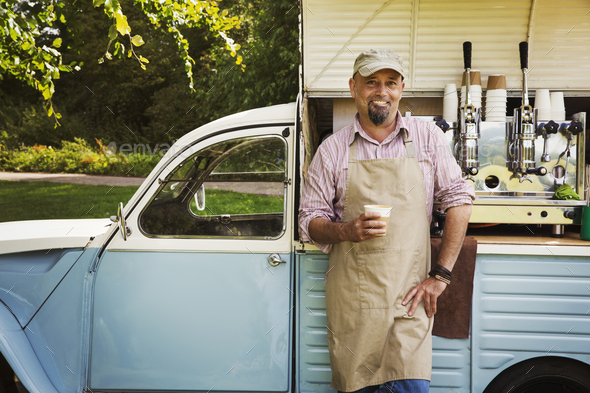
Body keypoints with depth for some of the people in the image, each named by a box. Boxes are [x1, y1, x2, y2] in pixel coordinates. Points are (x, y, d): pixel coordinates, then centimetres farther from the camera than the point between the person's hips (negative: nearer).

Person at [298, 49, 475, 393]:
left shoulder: (427, 137, 6)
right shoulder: (333, 149, 6)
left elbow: (459, 199, 4)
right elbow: (310, 221, 7)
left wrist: (440, 275, -3)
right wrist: (345, 231, -15)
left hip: (410, 295, 0)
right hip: (351, 298, 1)